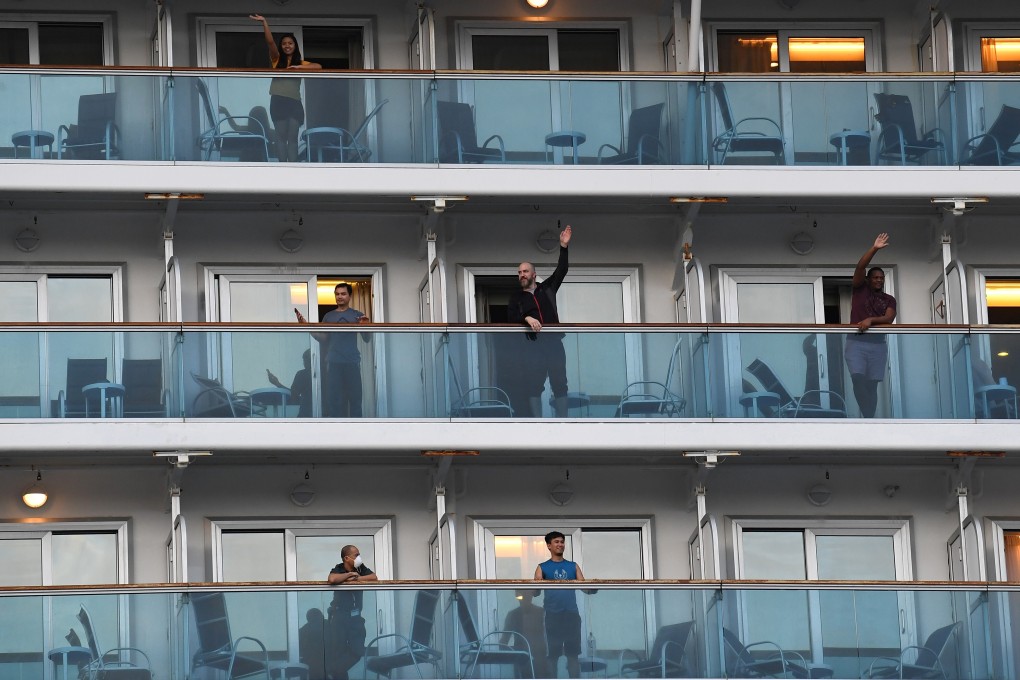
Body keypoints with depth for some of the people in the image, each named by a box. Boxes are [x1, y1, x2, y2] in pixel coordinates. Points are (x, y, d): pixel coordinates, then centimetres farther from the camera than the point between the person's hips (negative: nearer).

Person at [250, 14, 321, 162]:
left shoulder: (301, 63, 12)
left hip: (294, 102, 1)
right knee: (281, 136, -2)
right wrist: (264, 22, -15)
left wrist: (299, 67, -12)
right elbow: (270, 42, -5)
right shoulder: (277, 60, 8)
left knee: (292, 137, 0)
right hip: (278, 101, -1)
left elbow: (318, 66, -2)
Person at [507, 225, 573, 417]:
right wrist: (526, 318, -19)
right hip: (533, 346, 0)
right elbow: (511, 317, 0)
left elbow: (561, 270, 8)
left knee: (560, 384, 1)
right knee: (533, 385, -2)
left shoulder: (547, 288, 13)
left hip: (554, 343, 0)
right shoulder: (516, 297, 12)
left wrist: (563, 247, -1)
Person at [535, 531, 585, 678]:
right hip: (553, 615, -2)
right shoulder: (542, 568, 8)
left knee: (573, 654, 2)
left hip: (571, 614, 2)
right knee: (552, 654, 1)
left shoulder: (573, 566, 14)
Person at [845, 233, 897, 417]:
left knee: (872, 384, -2)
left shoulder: (889, 300, 13)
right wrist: (875, 248, -10)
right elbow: (860, 268, -4)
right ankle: (866, 417, -20)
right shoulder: (860, 290, 10)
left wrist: (870, 320, -21)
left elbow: (888, 318, -3)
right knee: (858, 378, -21)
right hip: (856, 342, -2)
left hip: (878, 343, 2)